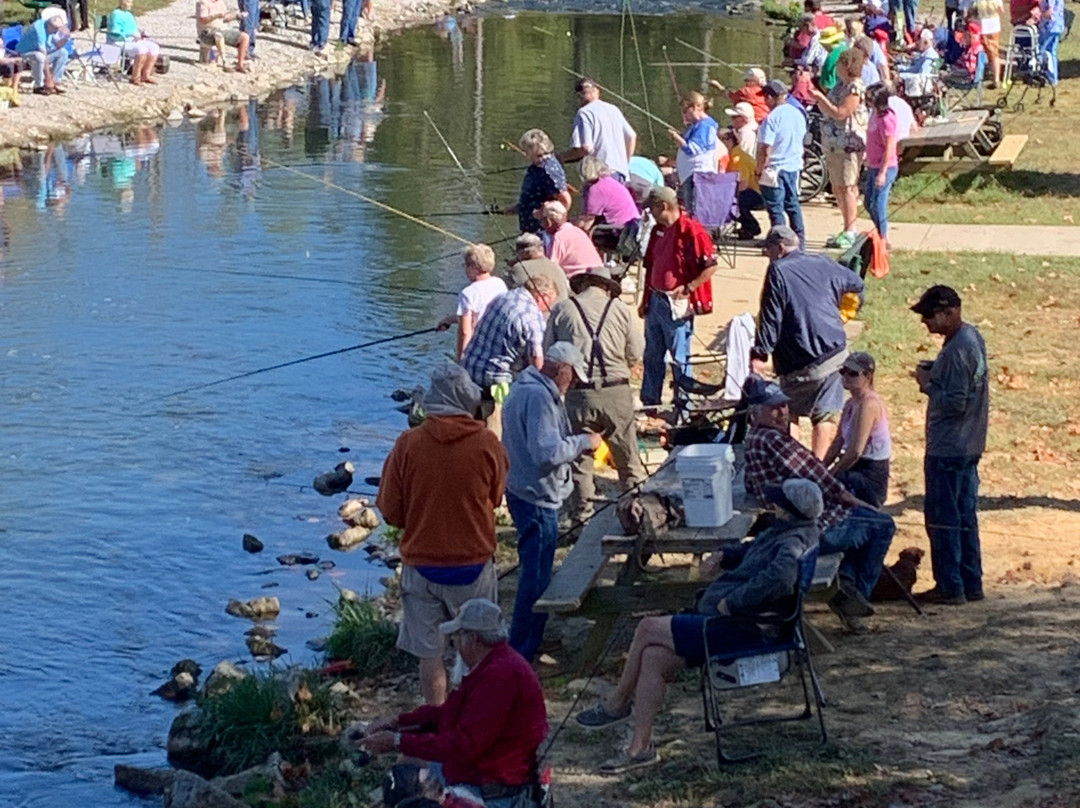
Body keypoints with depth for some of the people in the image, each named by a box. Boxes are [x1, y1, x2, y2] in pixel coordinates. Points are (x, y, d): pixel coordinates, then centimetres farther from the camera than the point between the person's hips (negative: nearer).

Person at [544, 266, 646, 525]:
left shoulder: (562, 310, 4)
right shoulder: (620, 309, 4)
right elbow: (636, 354, 9)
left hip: (577, 395, 0)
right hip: (617, 394, 0)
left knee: (578, 463, 7)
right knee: (629, 462, 12)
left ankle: (581, 519, 7)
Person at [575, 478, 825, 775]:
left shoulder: (795, 543, -18)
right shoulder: (780, 533, 16)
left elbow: (777, 579, -38)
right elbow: (751, 550, 37)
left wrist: (731, 603, -28)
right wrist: (724, 555, 17)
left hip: (739, 630, -11)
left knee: (647, 629, -11)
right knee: (653, 657, -1)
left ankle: (618, 703, 8)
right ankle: (639, 748, 0)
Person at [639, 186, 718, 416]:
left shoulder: (691, 230, -14)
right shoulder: (658, 231, 12)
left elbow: (711, 266, -16)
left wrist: (688, 288, -18)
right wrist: (645, 300, 19)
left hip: (677, 303, -8)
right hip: (656, 300, 8)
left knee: (679, 357, -1)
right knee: (652, 355, 14)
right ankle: (650, 402, 23)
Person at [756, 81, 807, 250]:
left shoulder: (772, 118, -18)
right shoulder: (798, 114, 6)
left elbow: (765, 149, -19)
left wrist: (759, 171, -10)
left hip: (775, 168, -8)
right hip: (794, 166, 8)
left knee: (775, 207, -1)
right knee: (792, 204, 17)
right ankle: (800, 239, 20)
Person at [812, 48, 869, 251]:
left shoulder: (855, 88, -15)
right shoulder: (841, 85, 15)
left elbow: (840, 113, -22)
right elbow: (829, 111, 21)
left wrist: (821, 98, -13)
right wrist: (819, 99, 4)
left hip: (848, 144, -10)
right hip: (833, 144, 10)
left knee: (847, 188, -8)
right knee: (837, 188, 15)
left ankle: (849, 233, -6)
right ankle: (849, 230, 25)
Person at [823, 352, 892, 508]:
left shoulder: (868, 404, -17)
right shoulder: (851, 404, 13)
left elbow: (856, 451, -23)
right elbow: (838, 443, 15)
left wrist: (831, 473, -15)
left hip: (871, 479, -9)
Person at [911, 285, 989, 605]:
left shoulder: (957, 350, -22)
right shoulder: (972, 336, 9)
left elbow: (955, 402, -24)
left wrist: (927, 383, -12)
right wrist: (935, 372, 4)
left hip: (947, 449, -10)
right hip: (969, 445, 10)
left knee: (942, 519, -2)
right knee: (965, 516, 14)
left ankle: (950, 587, 2)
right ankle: (971, 584, 19)